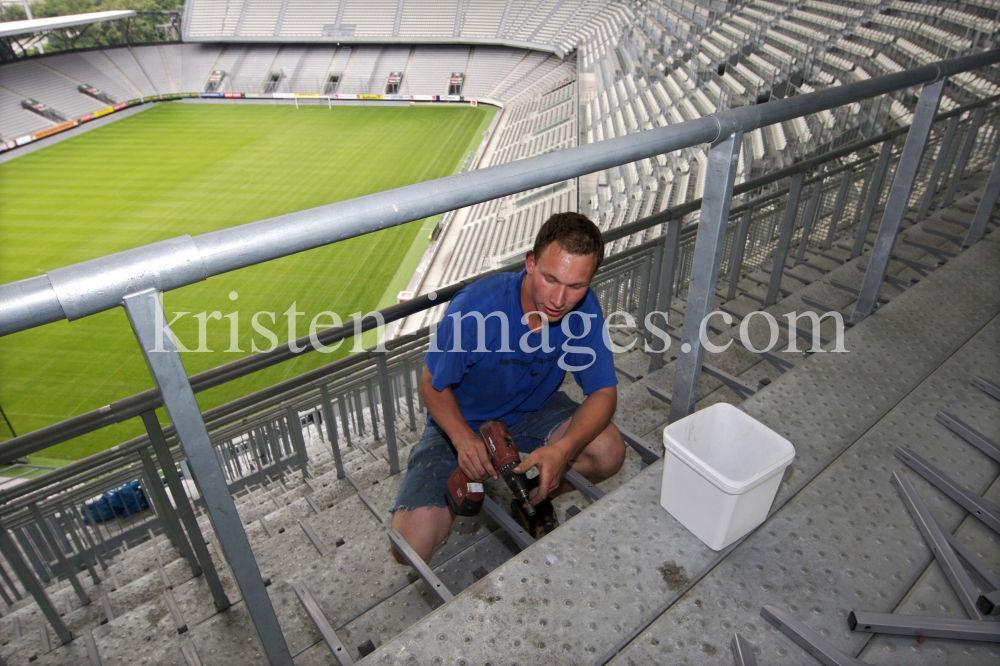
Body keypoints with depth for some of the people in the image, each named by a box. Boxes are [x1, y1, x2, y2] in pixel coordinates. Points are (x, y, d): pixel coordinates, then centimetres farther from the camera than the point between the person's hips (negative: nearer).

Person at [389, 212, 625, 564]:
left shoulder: (584, 308, -21)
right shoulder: (474, 307, -31)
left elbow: (603, 392, -16)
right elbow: (433, 385, -16)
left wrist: (563, 448, -35)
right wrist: (464, 439, -36)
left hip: (533, 411, 3)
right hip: (461, 423, -2)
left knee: (609, 452, -25)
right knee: (410, 547, -17)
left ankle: (534, 501, 7)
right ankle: (470, 494, 16)